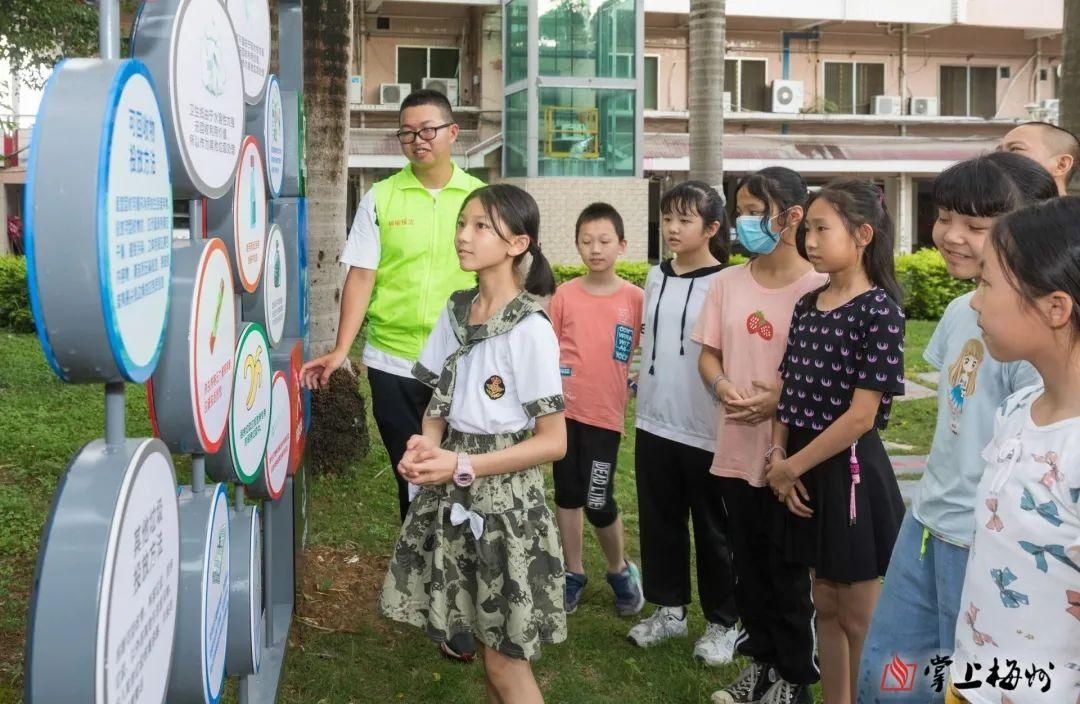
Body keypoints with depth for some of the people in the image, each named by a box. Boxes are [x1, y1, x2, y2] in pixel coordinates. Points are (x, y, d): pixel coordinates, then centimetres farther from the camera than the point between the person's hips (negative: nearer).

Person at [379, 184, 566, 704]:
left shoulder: (530, 329, -16)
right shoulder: (455, 311, 3)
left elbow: (553, 441, -15)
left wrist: (464, 466, -20)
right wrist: (426, 443, -8)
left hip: (504, 502, -6)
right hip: (453, 500, 6)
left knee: (506, 661, 4)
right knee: (487, 646, 15)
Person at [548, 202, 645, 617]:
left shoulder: (635, 298, -4)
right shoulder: (564, 295, 0)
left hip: (605, 412, -2)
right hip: (565, 408, 2)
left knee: (598, 502, -1)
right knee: (567, 494, 10)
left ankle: (620, 570, 24)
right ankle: (574, 574, 27)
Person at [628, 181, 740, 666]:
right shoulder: (656, 277, 8)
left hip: (707, 430, -5)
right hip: (654, 424, 6)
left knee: (712, 528, 7)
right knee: (659, 522, 14)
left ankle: (722, 622, 21)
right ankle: (669, 608, 29)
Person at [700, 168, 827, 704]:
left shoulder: (818, 289, -11)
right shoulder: (727, 282, 4)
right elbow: (708, 353, 10)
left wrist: (782, 397, -22)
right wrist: (722, 386, -10)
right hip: (736, 448, 5)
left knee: (788, 569, 8)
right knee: (748, 564, 17)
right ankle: (760, 659, 35)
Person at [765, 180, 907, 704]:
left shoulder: (878, 310, -15)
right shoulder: (807, 306, 6)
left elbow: (862, 415, -18)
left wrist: (792, 466, -12)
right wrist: (777, 456, -6)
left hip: (849, 470, -7)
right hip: (806, 470, 7)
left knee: (859, 616, 8)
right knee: (825, 603, 19)